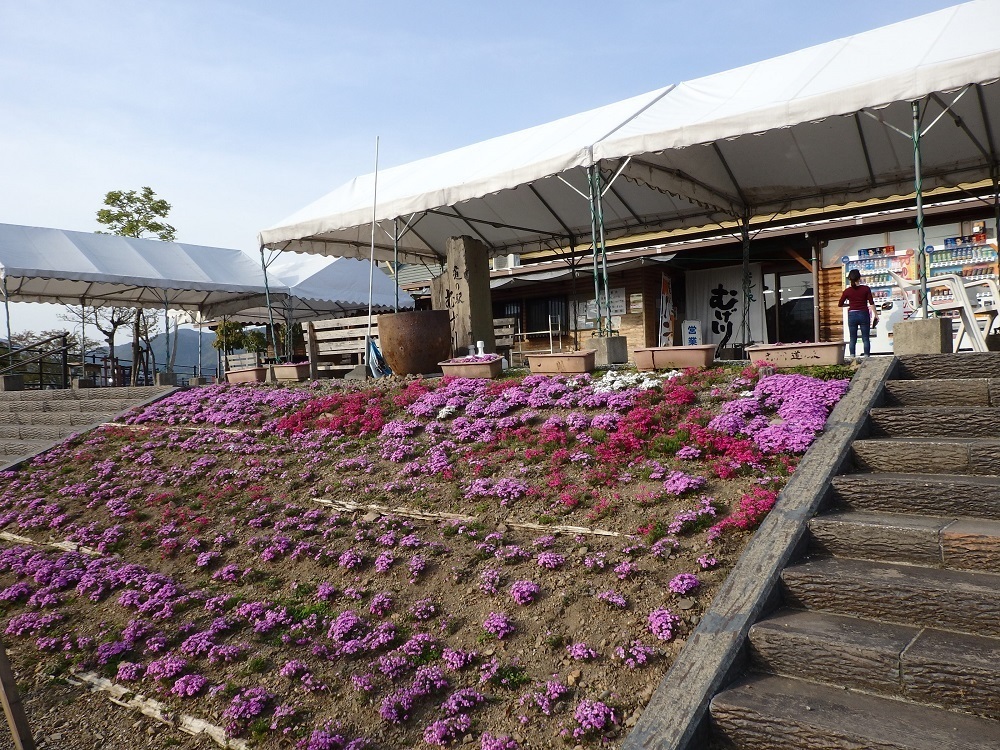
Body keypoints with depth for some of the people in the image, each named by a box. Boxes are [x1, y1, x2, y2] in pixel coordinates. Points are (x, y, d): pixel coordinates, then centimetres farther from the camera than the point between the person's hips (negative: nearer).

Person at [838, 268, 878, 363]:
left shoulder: (847, 291, -1)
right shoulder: (866, 289, -4)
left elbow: (840, 304, 5)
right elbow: (871, 303, -5)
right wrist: (876, 315, 1)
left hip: (852, 315, 1)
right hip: (863, 314, -1)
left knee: (852, 339, 7)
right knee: (866, 338, 5)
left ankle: (852, 357, 1)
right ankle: (866, 357, 2)